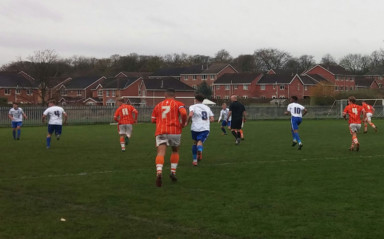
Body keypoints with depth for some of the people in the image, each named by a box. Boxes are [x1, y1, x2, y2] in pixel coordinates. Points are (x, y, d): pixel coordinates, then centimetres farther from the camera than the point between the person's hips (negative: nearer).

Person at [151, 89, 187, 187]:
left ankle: (159, 172, -36)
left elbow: (153, 120, 19)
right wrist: (183, 124, 4)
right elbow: (183, 113, -11)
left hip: (160, 132, 1)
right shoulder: (178, 104, 8)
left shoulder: (158, 105, 18)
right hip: (174, 131, -1)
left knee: (161, 152, -12)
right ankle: (173, 172, 18)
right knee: (175, 151, 23)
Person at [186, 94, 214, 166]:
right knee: (200, 141, -5)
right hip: (205, 128, 1)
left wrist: (187, 122, 0)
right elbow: (212, 119, 12)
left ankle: (194, 160, 22)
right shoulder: (207, 107, 18)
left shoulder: (193, 106, 5)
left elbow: (190, 115, -16)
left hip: (195, 128, -1)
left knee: (195, 142, 19)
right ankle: (200, 150, -43)